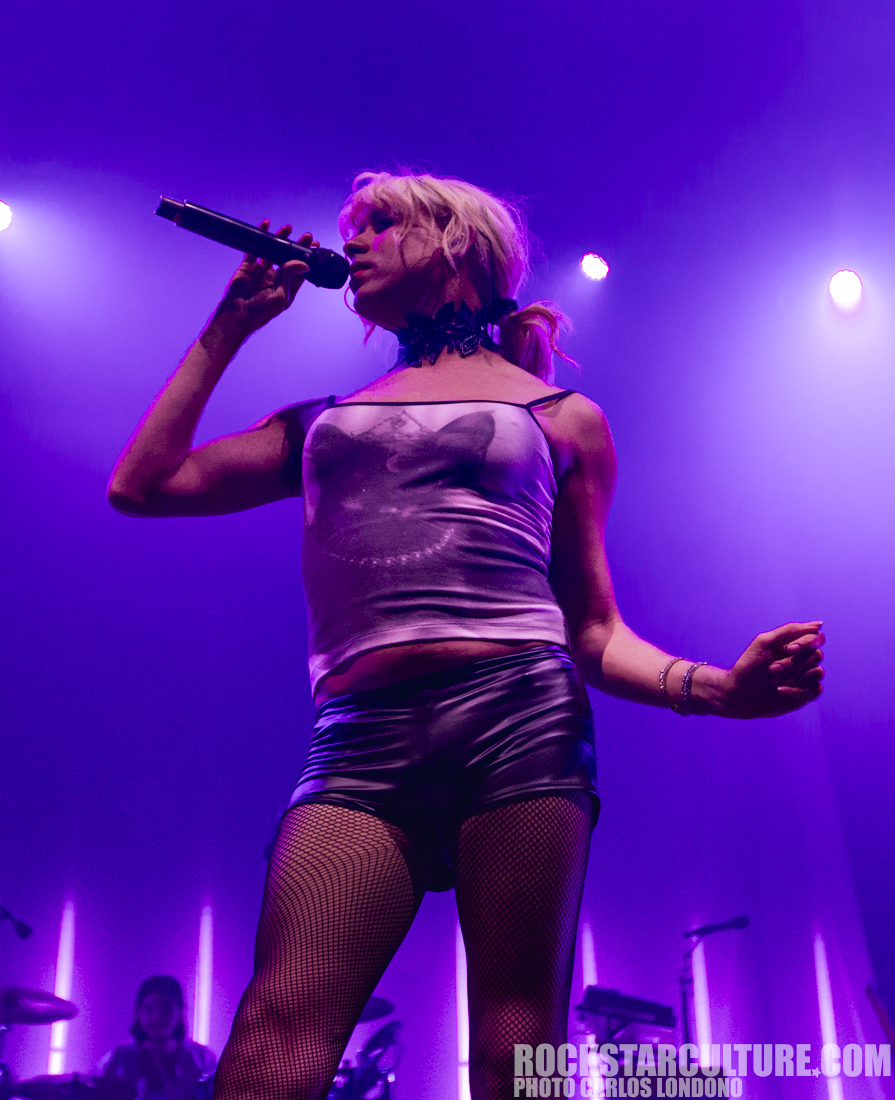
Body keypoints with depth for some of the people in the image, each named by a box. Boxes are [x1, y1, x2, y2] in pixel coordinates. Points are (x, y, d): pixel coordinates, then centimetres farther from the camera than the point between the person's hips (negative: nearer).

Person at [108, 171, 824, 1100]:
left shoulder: (563, 419, 18)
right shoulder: (321, 422, 27)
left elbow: (592, 630, 16)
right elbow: (141, 484, 21)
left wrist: (714, 688, -4)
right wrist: (231, 325, 26)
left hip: (521, 717, -1)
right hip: (362, 740, 2)